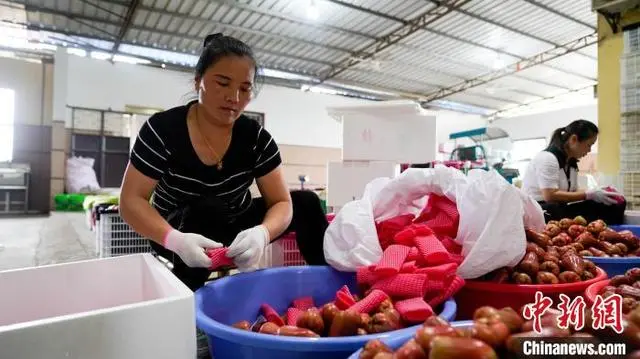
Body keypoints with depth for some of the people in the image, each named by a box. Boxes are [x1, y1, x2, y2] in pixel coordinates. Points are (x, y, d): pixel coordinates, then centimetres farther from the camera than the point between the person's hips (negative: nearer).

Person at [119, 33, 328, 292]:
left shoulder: (256, 138, -13)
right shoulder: (162, 130, -19)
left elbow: (281, 202, -15)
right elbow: (131, 200, -18)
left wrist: (262, 233, -39)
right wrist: (175, 240, -38)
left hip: (235, 230, 3)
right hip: (180, 233, -2)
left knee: (306, 203, -12)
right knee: (207, 210, -36)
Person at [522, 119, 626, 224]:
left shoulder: (572, 162, 12)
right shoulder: (547, 158, -14)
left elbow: (572, 191, 10)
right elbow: (550, 196, -23)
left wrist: (595, 193, -7)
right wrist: (589, 194, -21)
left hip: (559, 209, 8)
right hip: (536, 212, -8)